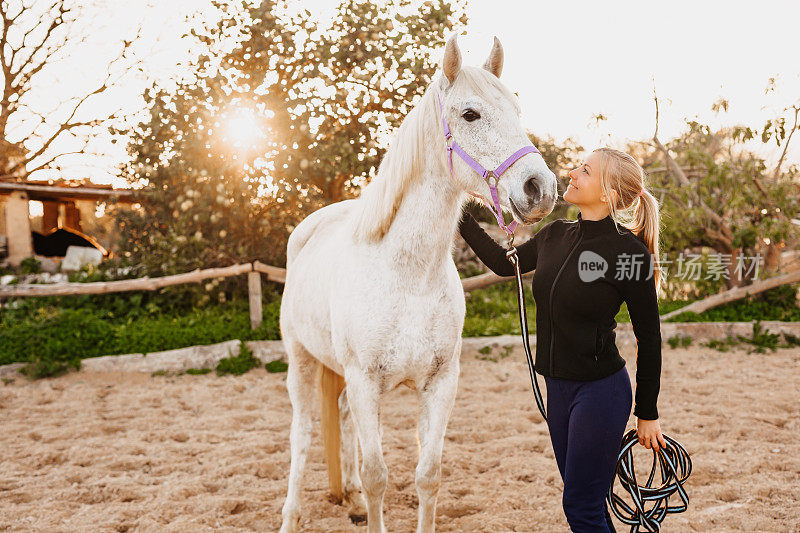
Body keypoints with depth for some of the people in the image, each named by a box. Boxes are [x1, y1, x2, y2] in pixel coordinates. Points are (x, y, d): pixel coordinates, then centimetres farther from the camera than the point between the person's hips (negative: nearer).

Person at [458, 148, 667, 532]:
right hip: (557, 387, 7)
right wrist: (460, 214, 17)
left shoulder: (630, 252, -16)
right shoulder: (556, 236, 4)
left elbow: (649, 338, -10)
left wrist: (647, 414, -5)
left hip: (601, 391, -7)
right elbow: (503, 262, 20)